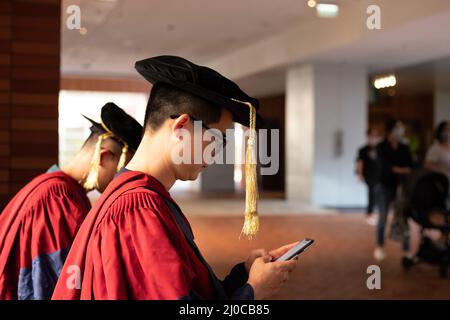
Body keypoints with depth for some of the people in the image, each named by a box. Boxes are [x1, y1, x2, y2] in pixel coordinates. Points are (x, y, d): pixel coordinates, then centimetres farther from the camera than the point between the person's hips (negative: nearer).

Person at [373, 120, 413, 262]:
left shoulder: (404, 148, 8)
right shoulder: (382, 147, -3)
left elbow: (410, 166, 1)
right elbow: (385, 166, -14)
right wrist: (403, 170, -16)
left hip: (401, 186, 3)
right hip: (385, 185, -2)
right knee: (383, 217, 5)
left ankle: (406, 250, -1)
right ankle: (379, 246, 22)